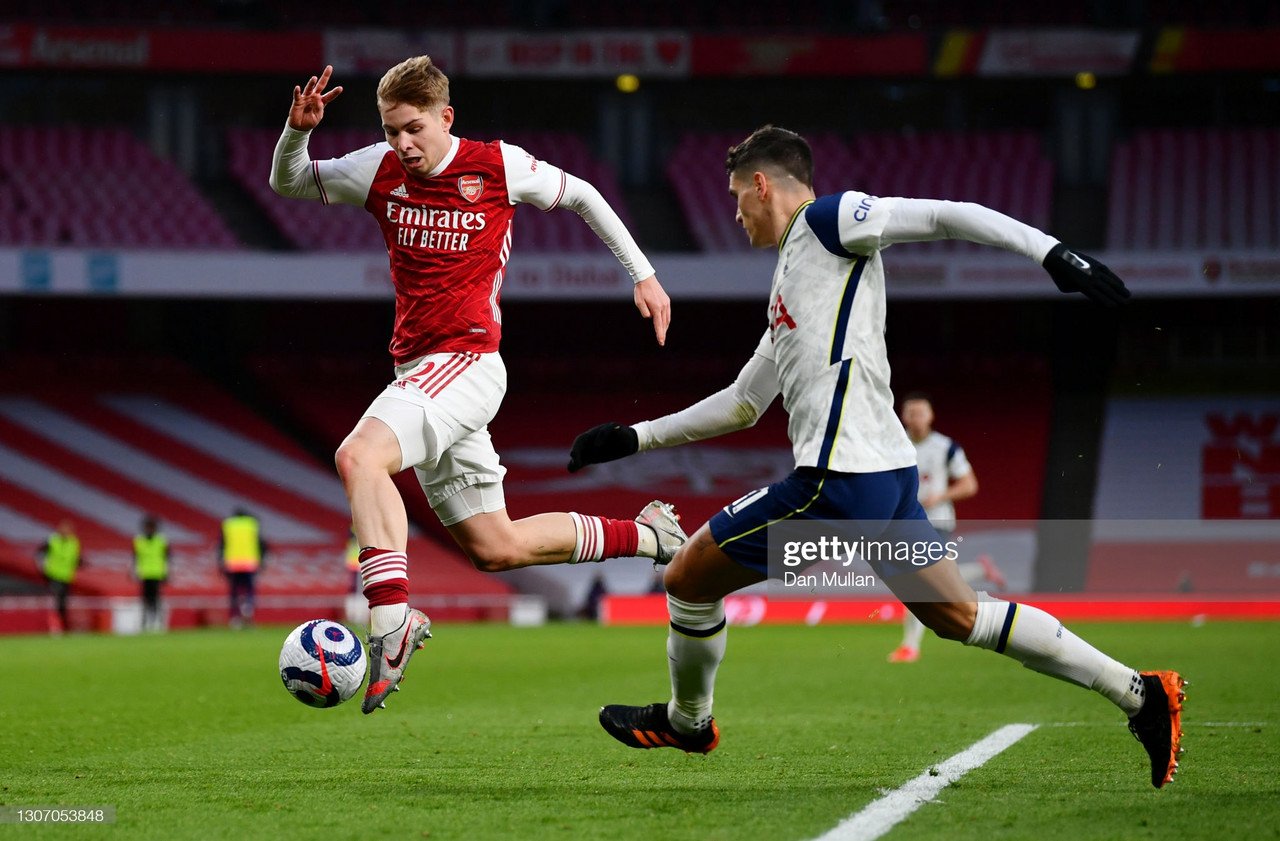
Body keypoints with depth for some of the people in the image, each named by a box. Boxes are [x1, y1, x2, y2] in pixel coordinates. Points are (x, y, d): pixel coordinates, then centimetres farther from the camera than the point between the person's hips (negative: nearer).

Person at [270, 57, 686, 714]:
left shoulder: (499, 166, -5)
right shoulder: (380, 170, 6)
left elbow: (580, 196, 11)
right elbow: (286, 183, 16)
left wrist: (643, 275, 12)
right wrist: (298, 129, -5)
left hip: (467, 361, -7)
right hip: (418, 372, 7)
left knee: (359, 456, -31)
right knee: (496, 549, 11)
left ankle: (391, 622, -36)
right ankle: (642, 535, 27)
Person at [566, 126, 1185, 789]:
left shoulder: (828, 220, -2)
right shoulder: (788, 282, 26)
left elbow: (947, 216, -12)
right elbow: (742, 403, 33)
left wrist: (1053, 254, -23)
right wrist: (634, 437, 32)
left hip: (839, 480, -10)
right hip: (889, 469, 10)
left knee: (689, 578, 4)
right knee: (958, 615, 12)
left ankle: (686, 721, 26)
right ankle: (1138, 694, 9)